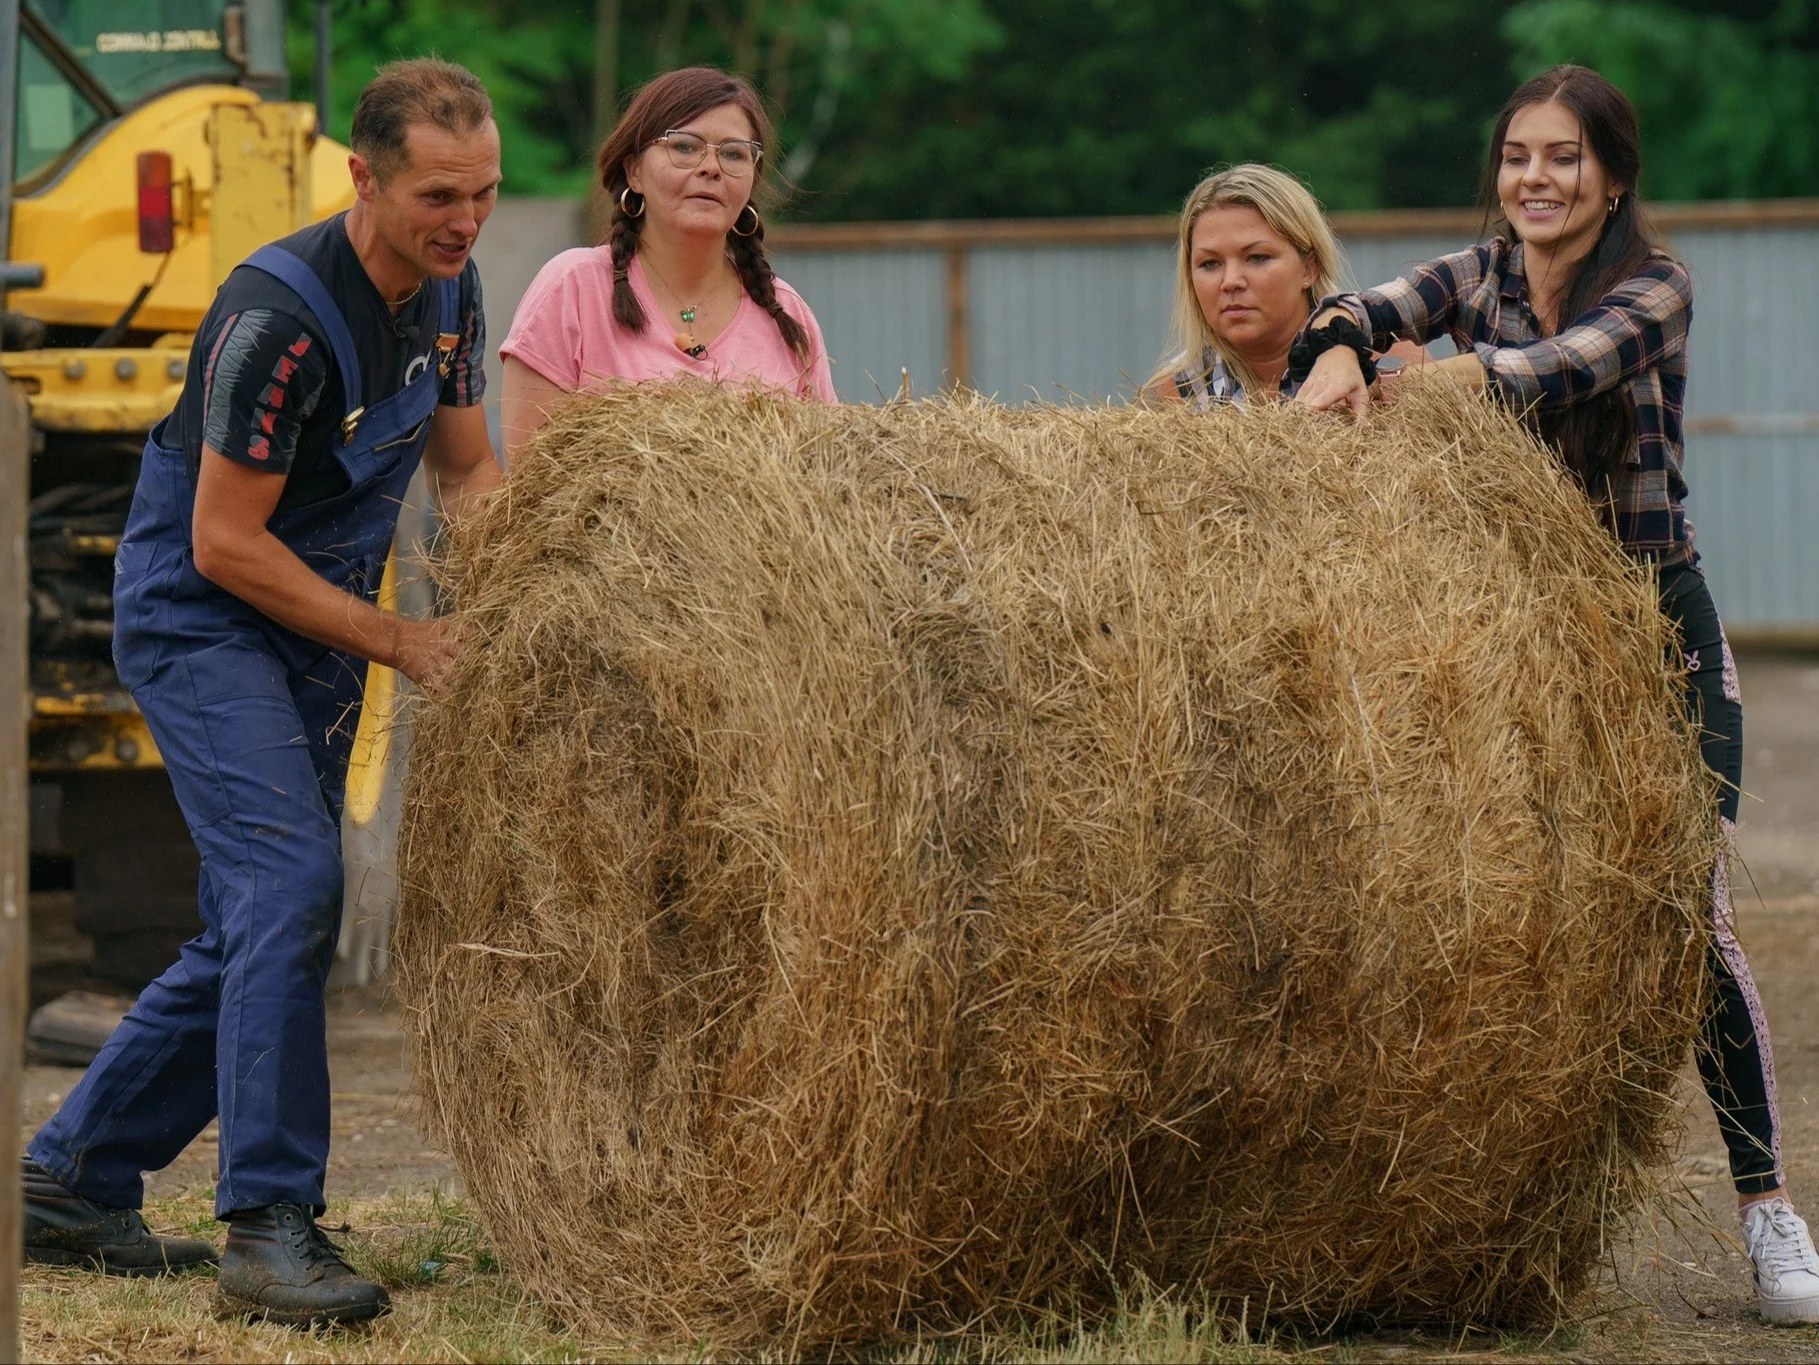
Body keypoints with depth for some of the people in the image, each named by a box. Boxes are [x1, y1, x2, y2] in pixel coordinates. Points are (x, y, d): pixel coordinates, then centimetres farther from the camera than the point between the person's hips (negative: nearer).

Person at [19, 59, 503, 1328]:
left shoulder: (449, 292, -1)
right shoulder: (279, 314, -26)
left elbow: (467, 470, 12)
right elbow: (224, 543, -23)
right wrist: (395, 639, -21)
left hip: (318, 629, 9)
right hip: (199, 618, -8)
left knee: (260, 925, 9)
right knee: (289, 883, -21)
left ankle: (70, 1183, 22)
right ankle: (270, 1231, -20)